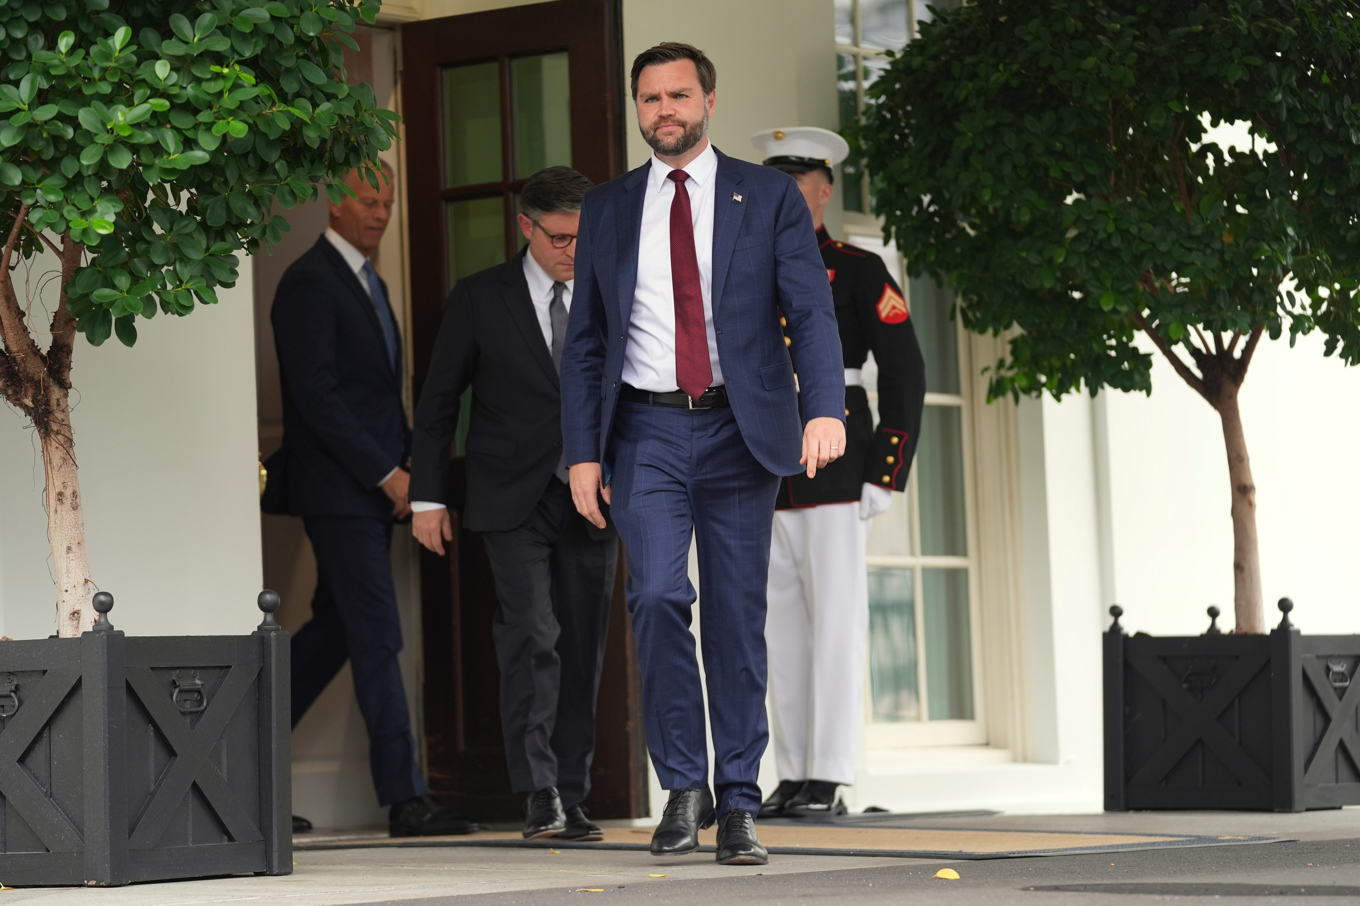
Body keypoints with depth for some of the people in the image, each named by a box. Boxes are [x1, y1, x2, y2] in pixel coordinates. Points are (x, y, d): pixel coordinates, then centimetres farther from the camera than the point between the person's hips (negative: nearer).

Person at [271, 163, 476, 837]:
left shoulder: (368, 283, 19)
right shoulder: (309, 283, -10)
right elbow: (316, 397, -17)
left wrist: (404, 466, 9)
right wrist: (387, 473, -16)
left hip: (374, 490, 9)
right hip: (338, 490, -9)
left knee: (333, 633, 11)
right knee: (377, 638, -9)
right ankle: (406, 799, -8)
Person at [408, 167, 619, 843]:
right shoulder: (479, 298, 2)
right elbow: (438, 400, 5)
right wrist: (427, 496, 1)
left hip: (593, 501, 3)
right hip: (513, 501, -3)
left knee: (582, 649, 4)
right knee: (531, 634, -17)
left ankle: (570, 800, 10)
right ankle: (537, 791, -18)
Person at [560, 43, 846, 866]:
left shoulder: (769, 198, 5)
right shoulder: (608, 210, 11)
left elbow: (812, 311, -4)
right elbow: (586, 342, 12)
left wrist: (826, 406, -21)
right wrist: (583, 451, 2)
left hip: (738, 430, -1)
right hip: (647, 433, 1)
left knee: (737, 615, 1)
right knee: (659, 595, -16)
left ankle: (738, 806, 8)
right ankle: (683, 784, -2)